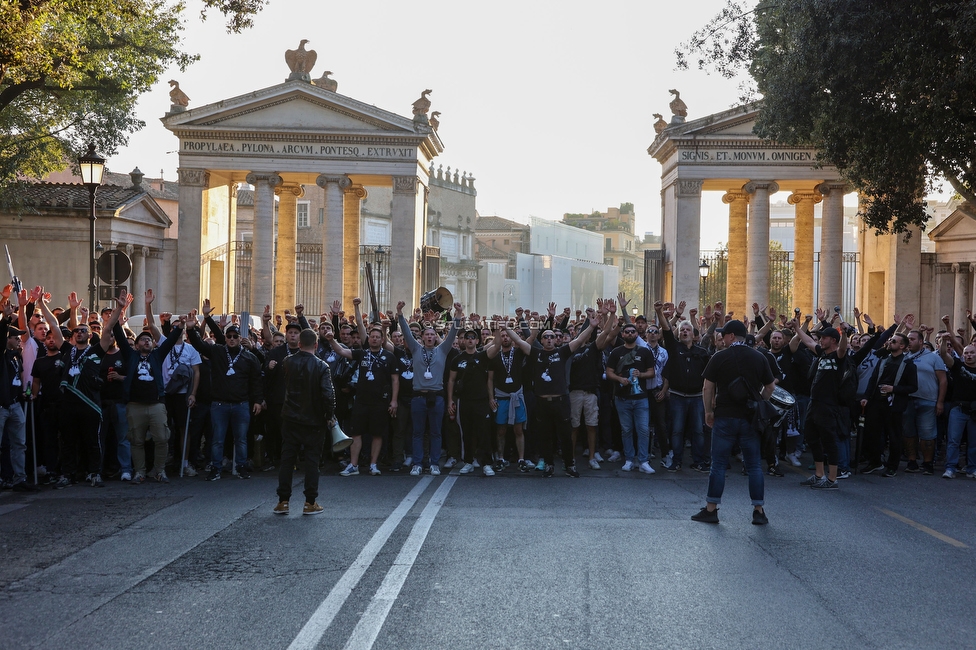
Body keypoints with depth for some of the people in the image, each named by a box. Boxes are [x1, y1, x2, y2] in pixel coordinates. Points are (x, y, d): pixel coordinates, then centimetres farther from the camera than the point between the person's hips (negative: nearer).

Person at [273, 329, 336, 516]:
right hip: (314, 421, -3)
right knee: (311, 460, 5)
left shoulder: (287, 362, -3)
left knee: (287, 459, 8)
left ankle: (283, 501, 10)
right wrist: (329, 415, -5)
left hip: (290, 418, 3)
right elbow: (328, 394, -19)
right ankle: (310, 503, 6)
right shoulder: (321, 366, -14)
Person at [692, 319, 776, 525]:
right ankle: (759, 511, 6)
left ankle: (711, 509, 6)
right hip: (750, 418, 3)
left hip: (725, 417, -2)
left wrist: (708, 411, 5)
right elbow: (770, 387, 9)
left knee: (718, 464, 3)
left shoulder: (720, 357, -5)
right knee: (754, 465, 7)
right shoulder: (759, 358, 4)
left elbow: (707, 388, -5)